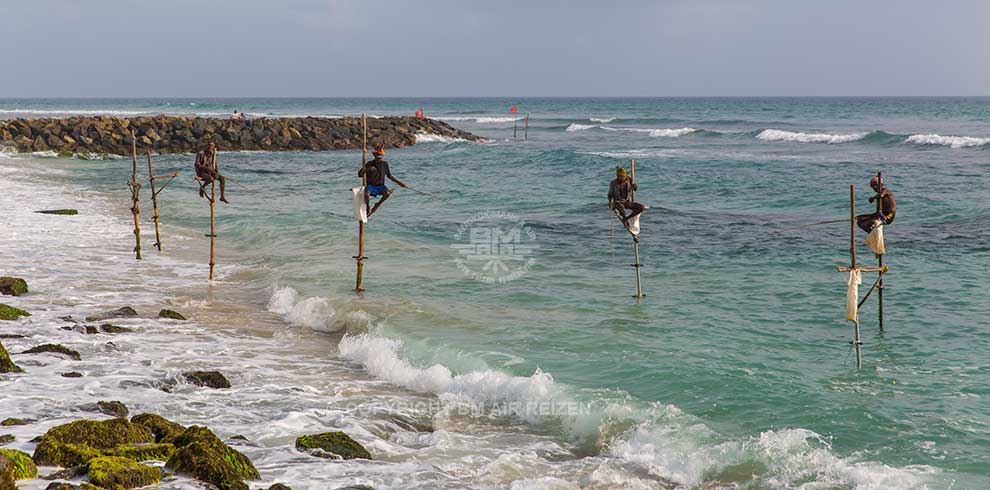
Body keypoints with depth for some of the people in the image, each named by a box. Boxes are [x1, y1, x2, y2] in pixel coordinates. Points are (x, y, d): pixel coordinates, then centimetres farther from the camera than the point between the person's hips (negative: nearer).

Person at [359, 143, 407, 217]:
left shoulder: (384, 164, 4)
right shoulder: (370, 164, -3)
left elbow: (389, 175, 17)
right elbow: (360, 174, -5)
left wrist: (400, 183, 14)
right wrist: (367, 170, -23)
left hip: (380, 186, 2)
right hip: (371, 186, -2)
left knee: (387, 193, -32)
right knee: (366, 195, -36)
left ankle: (377, 205, -4)